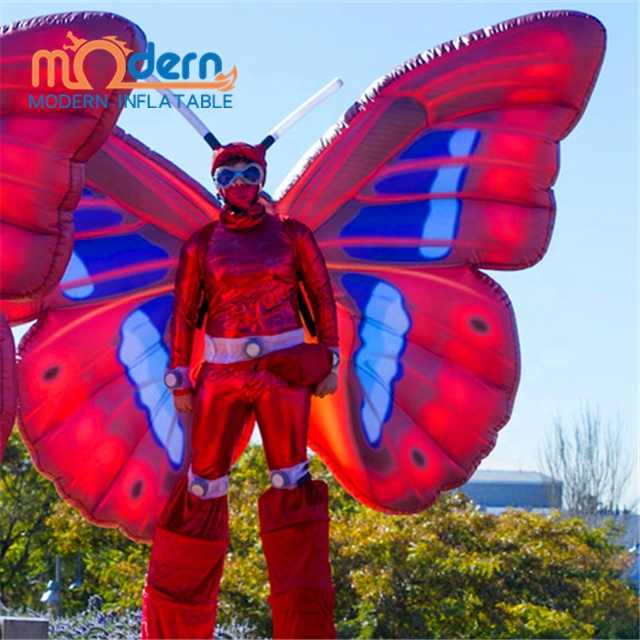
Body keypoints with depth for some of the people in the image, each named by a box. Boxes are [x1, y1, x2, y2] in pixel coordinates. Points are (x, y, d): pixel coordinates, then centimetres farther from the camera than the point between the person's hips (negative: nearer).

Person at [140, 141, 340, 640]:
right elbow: (183, 313, 6)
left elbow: (323, 297, 8)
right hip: (224, 371, 1)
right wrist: (179, 379, 3)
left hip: (284, 368, -1)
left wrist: (330, 361, 3)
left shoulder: (292, 235, 4)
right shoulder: (202, 243, 5)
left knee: (292, 483, -4)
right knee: (203, 485, 0)